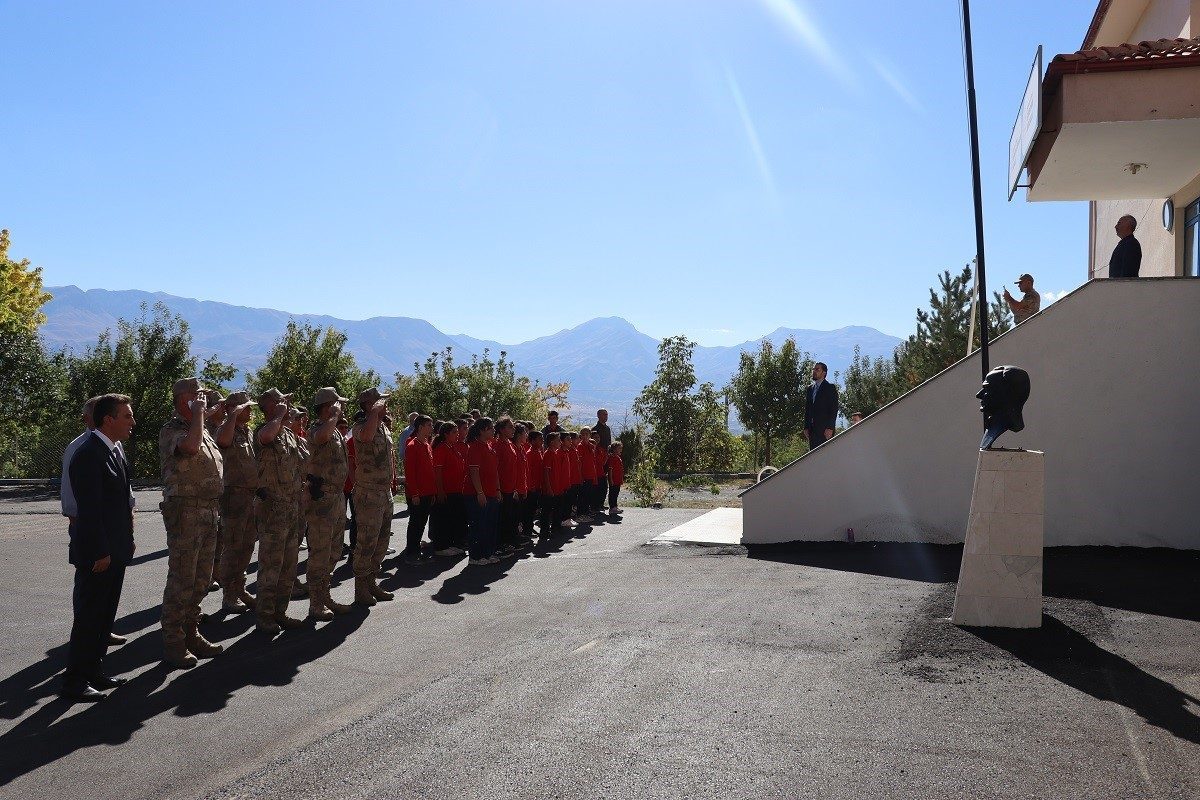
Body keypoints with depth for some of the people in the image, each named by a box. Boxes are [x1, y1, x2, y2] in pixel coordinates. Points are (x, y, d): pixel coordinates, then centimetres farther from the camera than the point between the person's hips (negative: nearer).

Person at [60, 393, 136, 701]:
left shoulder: (116, 449, 10)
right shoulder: (88, 454, -19)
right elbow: (89, 509, -21)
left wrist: (128, 538, 14)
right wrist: (100, 553, -20)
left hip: (115, 551, 9)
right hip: (96, 553, -9)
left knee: (105, 616, 16)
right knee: (88, 617, 1)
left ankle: (94, 671, 27)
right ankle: (74, 681, 11)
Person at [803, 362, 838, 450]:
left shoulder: (830, 387, 1)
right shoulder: (810, 389, 19)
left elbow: (834, 409, -6)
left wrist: (830, 428, -15)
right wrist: (806, 427, 9)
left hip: (825, 428, -6)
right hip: (812, 429, 6)